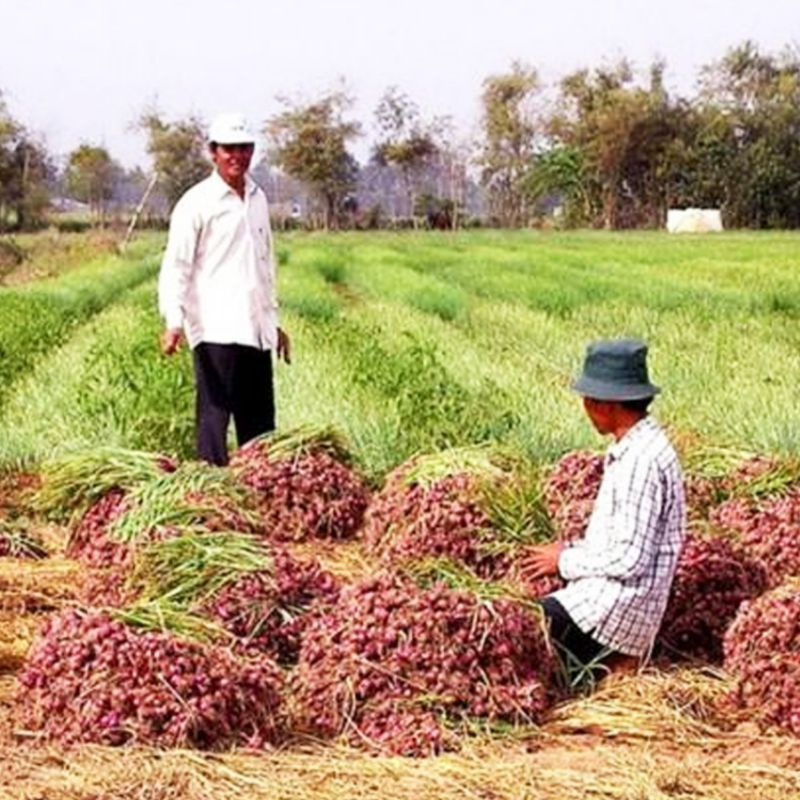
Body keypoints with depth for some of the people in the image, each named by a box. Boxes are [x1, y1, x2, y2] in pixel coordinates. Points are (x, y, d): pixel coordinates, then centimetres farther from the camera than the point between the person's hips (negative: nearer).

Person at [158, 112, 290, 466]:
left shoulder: (258, 199, 15)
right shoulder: (197, 203, -5)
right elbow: (176, 266, -10)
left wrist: (273, 320, 24)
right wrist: (174, 322, -22)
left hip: (256, 330, 7)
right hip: (216, 331, -7)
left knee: (260, 420, 10)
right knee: (215, 414, -5)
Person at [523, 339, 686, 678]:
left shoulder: (641, 459, -19)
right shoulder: (634, 448, 11)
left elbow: (629, 558, -21)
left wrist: (565, 560, -10)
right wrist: (570, 548, 7)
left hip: (615, 607, -10)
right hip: (609, 595, 10)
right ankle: (607, 658, 7)